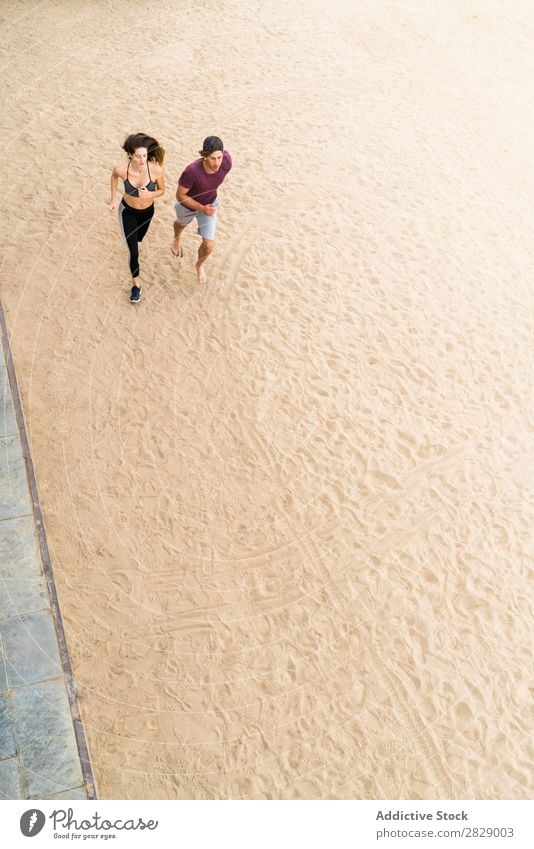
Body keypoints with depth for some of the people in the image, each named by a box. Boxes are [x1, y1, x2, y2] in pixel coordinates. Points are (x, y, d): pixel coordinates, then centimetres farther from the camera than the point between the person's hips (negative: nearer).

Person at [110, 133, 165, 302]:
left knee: (138, 239, 31)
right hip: (128, 211, -2)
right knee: (133, 252, -4)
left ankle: (130, 235, 71)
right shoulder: (121, 169, -31)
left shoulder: (156, 169, -32)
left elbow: (161, 190, -12)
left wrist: (150, 195, -33)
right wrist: (113, 199, 0)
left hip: (147, 211, 2)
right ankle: (136, 283, 22)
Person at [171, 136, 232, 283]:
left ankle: (199, 265, 39)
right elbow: (180, 195, -29)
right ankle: (177, 238, 73)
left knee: (208, 245, 2)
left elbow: (225, 153, -6)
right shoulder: (192, 171, -45)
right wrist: (201, 208, -38)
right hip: (188, 204, -2)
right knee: (182, 223, 33)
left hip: (209, 204, 2)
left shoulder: (226, 162, -34)